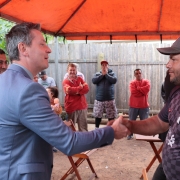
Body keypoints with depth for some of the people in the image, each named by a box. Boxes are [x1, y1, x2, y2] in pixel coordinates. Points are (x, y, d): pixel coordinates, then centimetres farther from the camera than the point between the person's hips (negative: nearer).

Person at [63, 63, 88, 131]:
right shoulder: (65, 81, -1)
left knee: (83, 126, 11)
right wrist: (80, 88, -8)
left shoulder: (80, 79, 11)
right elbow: (69, 90, -20)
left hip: (82, 106, 4)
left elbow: (86, 88, -2)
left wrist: (76, 91, -15)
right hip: (71, 107, -4)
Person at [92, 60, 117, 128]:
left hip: (110, 99, -1)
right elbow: (93, 81, -11)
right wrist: (102, 74, -10)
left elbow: (114, 80, -15)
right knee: (98, 115, 8)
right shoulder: (97, 74, 7)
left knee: (111, 116, 2)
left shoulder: (112, 73, 5)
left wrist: (106, 74, -11)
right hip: (99, 99, 1)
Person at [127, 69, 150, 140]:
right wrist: (142, 91, -9)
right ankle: (130, 134, 16)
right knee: (131, 121, 6)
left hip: (144, 105, 0)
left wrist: (138, 88, -9)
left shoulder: (146, 82, 4)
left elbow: (147, 89, -16)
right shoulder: (132, 83, 1)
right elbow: (133, 92, -15)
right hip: (133, 105, 0)